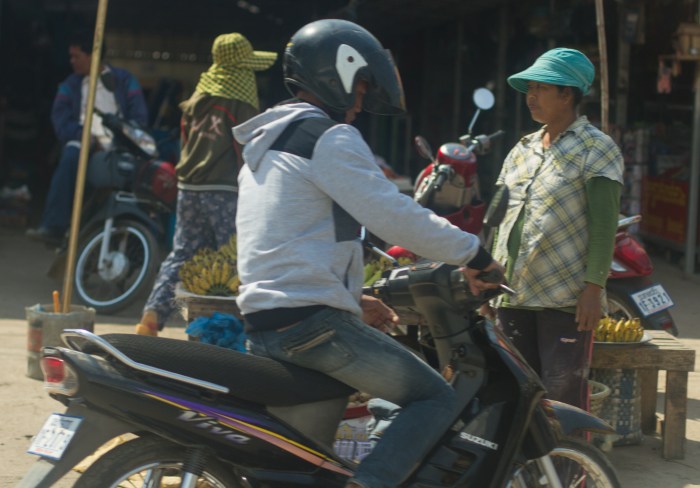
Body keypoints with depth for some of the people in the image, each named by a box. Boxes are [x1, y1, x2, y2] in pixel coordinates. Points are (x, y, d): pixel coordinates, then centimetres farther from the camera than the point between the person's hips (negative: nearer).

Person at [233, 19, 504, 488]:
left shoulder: (263, 146, 23)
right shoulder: (329, 137, -8)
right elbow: (394, 216, -16)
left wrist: (352, 298, 25)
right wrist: (474, 253, -5)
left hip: (263, 325, 10)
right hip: (313, 322, -10)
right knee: (438, 400, -6)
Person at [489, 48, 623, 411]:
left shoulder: (595, 149, -3)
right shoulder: (522, 150, 17)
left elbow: (604, 224, -10)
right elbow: (500, 218, 19)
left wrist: (594, 286, -17)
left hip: (566, 299, -7)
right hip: (513, 297, 7)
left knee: (564, 395, -8)